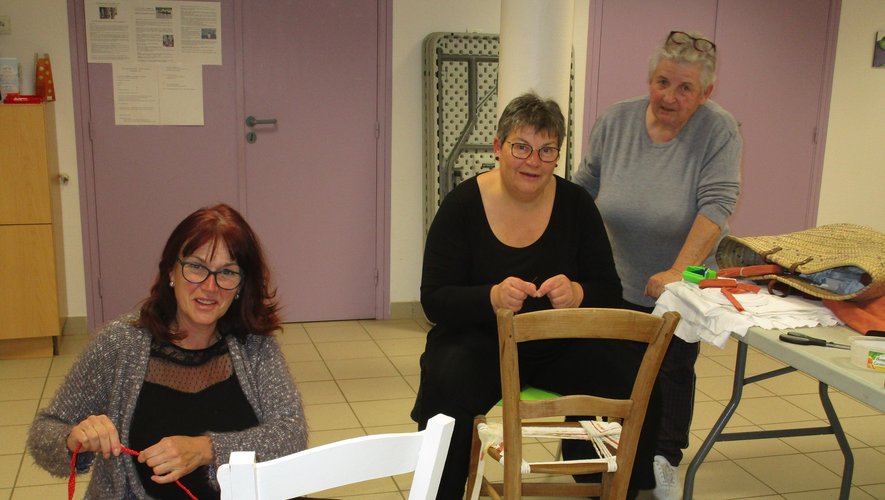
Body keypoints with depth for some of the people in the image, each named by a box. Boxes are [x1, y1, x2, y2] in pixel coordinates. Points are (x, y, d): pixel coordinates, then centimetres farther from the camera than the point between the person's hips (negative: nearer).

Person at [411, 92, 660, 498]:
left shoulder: (576, 204, 0)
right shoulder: (461, 205, -7)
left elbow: (610, 292, 0)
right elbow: (434, 300, -10)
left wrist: (577, 294, -24)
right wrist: (493, 297, -30)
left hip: (559, 344, 3)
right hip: (480, 342, -2)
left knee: (632, 377, -21)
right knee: (450, 383, -34)